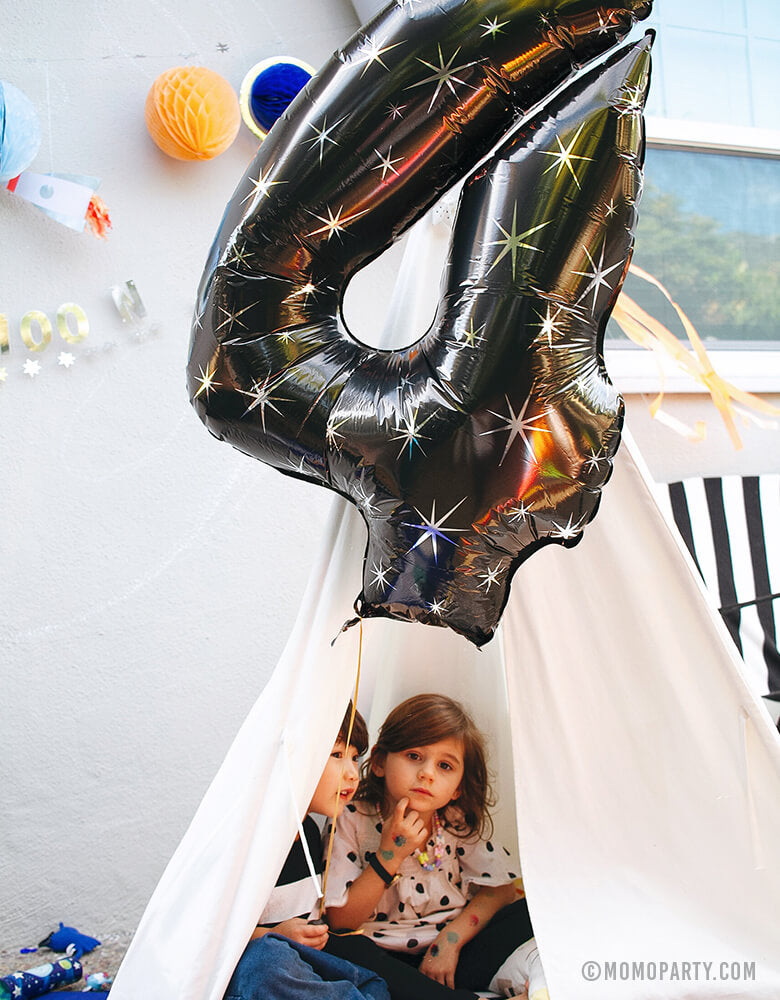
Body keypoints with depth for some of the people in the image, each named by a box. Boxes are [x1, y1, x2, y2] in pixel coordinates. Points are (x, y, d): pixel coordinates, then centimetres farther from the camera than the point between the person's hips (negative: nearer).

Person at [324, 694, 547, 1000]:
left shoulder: (458, 824, 0)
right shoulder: (352, 822, -8)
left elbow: (501, 890, 0)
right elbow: (341, 920, -10)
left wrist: (450, 939, -14)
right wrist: (388, 857, -23)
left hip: (449, 955, 2)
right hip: (385, 957, -2)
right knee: (339, 949, -35)